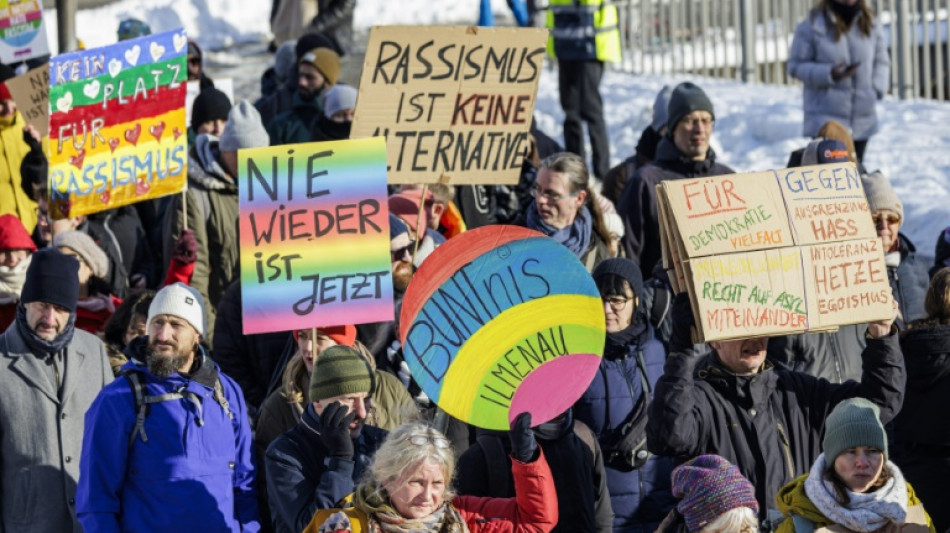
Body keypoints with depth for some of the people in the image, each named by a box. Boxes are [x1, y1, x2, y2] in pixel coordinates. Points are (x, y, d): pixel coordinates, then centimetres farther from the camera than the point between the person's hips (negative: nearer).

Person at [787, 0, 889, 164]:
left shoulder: (871, 25, 7)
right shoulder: (812, 26, -8)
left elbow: (882, 62, 16)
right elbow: (796, 66, -6)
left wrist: (877, 88, -3)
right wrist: (828, 74, -21)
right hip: (825, 119, -5)